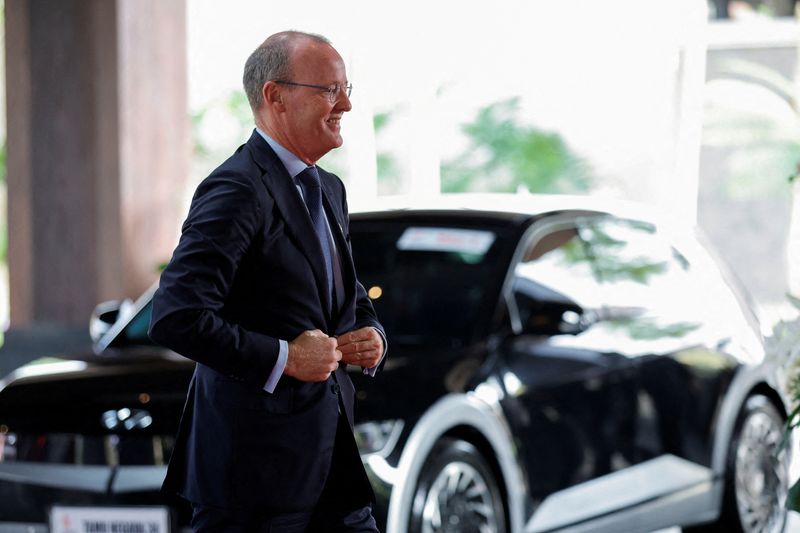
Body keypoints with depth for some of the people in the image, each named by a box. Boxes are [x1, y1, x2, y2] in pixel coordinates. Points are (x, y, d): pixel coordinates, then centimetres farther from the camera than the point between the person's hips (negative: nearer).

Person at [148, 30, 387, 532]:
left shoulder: (329, 190, 16)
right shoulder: (237, 190, -15)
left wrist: (373, 339, 6)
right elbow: (175, 317, -24)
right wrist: (282, 359, -20)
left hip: (333, 451, 9)